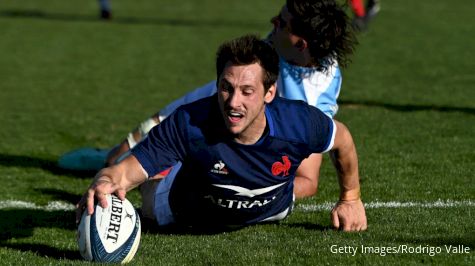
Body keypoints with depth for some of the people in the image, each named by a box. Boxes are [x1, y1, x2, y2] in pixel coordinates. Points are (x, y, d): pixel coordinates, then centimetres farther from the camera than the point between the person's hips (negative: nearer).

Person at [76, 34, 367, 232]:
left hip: (271, 208, 2)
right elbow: (126, 170, -46)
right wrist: (105, 182, -71)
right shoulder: (189, 123, -45)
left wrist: (351, 198, -3)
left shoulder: (299, 122, -40)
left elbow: (342, 138, -16)